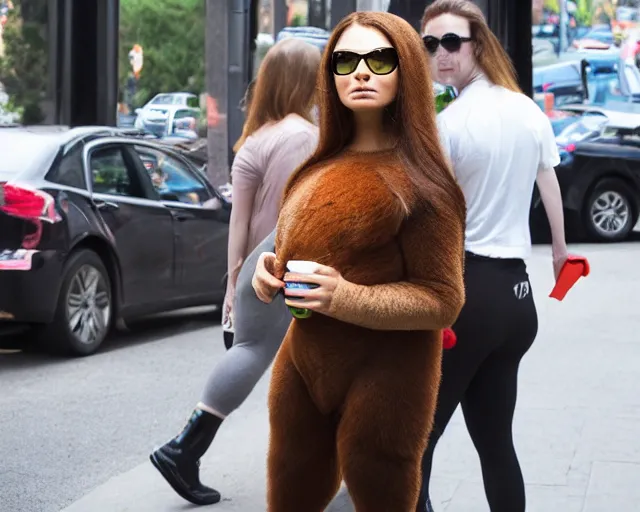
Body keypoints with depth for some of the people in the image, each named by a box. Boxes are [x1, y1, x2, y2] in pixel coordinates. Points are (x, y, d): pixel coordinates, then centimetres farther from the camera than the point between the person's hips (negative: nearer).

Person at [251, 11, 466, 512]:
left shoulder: (419, 179, -11)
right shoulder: (320, 169, 10)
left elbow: (442, 300, -14)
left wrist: (348, 299, -26)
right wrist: (271, 271, 2)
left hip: (382, 380, -7)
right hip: (301, 364, 7)